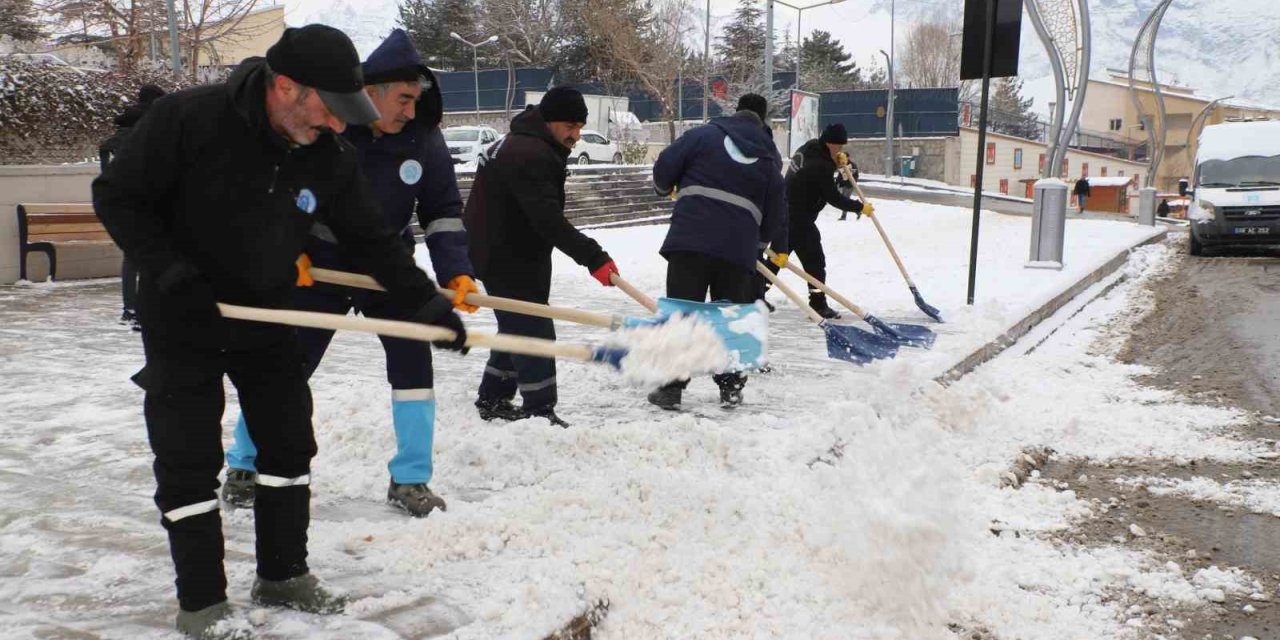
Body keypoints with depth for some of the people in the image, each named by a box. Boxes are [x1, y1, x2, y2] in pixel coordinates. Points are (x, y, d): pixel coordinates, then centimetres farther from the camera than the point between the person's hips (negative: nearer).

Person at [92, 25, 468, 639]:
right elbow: (115, 195, -16)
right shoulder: (187, 118, -24)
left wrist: (424, 301, -9)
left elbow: (370, 238, -2)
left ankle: (283, 576, 28)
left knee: (288, 444, 11)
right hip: (181, 322, -5)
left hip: (266, 320, 5)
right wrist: (171, 272, -24)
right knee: (189, 461, -1)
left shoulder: (331, 155, -11)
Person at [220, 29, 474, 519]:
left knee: (413, 357, -9)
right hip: (318, 267, -2)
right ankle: (244, 465, 26)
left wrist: (456, 273, -17)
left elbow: (444, 212, -5)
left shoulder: (424, 138, -13)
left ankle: (409, 480, 5)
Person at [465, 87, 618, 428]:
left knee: (517, 328, 19)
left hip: (516, 255, 11)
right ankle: (539, 411, -3)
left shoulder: (530, 146, 13)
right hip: (505, 258, -11)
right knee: (534, 332, -8)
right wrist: (594, 257, -34)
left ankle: (493, 399, 30)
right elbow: (549, 220, -32)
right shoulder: (530, 156, -24)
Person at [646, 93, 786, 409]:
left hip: (690, 241, -2)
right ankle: (731, 386, 17)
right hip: (739, 250, 2)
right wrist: (758, 242, 33)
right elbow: (777, 215, 16)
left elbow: (664, 167, 3)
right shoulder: (770, 160, 18)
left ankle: (671, 386, 1)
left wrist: (665, 187, 25)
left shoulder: (703, 135, 9)